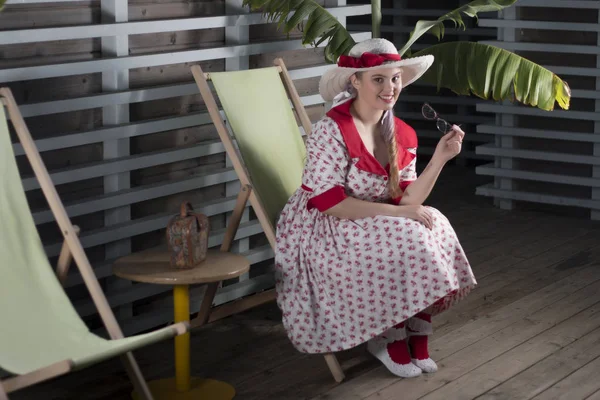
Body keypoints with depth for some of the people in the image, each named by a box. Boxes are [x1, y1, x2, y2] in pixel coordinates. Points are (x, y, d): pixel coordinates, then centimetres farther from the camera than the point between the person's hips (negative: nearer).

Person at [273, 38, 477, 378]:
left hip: (371, 229, 7)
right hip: (319, 232, -7)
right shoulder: (332, 131, -19)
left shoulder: (402, 135, 3)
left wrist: (440, 158, -15)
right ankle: (388, 338, -7)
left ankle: (416, 335, -7)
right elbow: (327, 203, -25)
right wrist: (395, 212, -26)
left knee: (433, 227, -17)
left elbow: (407, 200, -3)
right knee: (401, 243, -28)